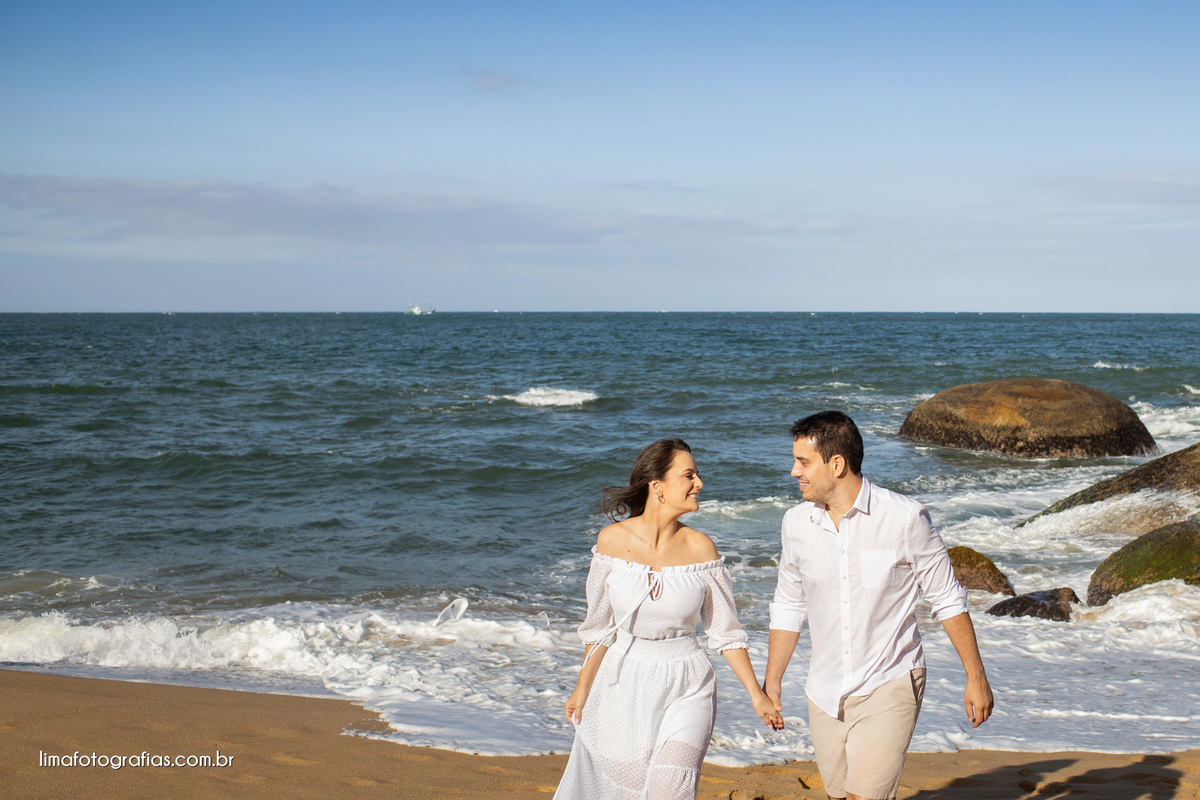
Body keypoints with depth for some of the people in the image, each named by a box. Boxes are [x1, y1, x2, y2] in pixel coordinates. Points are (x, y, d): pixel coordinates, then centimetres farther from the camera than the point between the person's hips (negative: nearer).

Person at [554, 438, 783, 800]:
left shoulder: (700, 547, -6)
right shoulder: (613, 539, -6)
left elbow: (725, 630, 1)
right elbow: (600, 625, 5)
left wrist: (756, 694, 1)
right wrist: (582, 689, 11)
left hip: (686, 688, -1)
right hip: (625, 684, 1)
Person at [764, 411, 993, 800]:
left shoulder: (904, 518, -13)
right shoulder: (797, 523, 0)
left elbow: (948, 599, -3)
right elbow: (789, 607, 13)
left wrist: (976, 677, -1)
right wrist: (771, 682, 14)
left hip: (889, 689, -5)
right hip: (825, 695, 5)